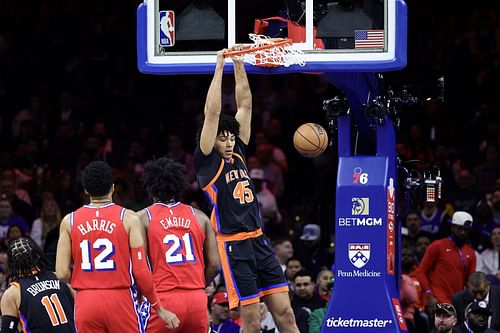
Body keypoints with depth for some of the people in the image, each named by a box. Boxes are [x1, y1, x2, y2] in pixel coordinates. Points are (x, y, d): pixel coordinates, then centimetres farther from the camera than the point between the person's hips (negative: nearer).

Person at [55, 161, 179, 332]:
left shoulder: (70, 221, 4)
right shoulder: (128, 218, -2)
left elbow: (62, 273, -1)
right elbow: (141, 271, -7)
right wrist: (160, 309, 3)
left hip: (85, 302, 2)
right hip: (120, 299, -2)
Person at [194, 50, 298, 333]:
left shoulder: (238, 153, 14)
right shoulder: (207, 161, -3)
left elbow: (245, 105, 14)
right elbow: (213, 112, -10)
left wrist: (240, 65, 8)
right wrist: (220, 66, -9)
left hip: (259, 241, 6)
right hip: (234, 246, -6)